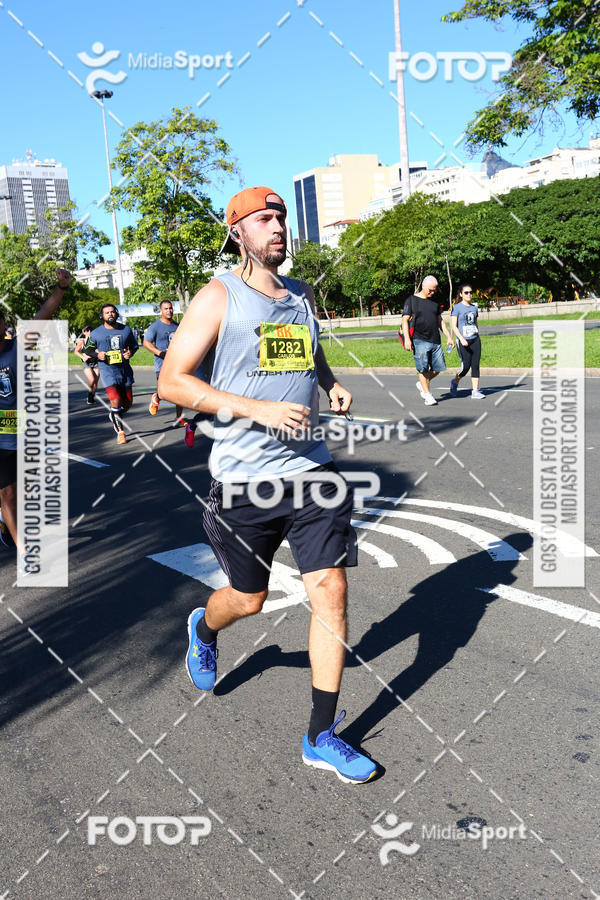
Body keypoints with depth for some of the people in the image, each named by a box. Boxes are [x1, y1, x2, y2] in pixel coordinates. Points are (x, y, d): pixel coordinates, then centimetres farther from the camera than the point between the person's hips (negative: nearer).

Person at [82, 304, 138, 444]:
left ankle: (114, 417, 40)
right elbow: (86, 350, 10)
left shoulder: (126, 329, 7)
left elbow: (134, 345, 19)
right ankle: (120, 431, -1)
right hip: (107, 370, -4)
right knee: (116, 401, -18)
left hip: (125, 370, 4)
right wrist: (97, 355, -10)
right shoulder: (96, 333, 1)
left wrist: (130, 352, -4)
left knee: (128, 402, 8)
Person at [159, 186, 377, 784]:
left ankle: (322, 737, 11)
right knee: (247, 600, 10)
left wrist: (332, 386, 9)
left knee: (330, 590, -3)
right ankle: (204, 628, 49)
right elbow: (171, 381, -11)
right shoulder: (219, 297, -5)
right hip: (244, 480, -4)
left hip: (309, 469, 4)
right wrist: (258, 409, -21)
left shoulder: (302, 296, 13)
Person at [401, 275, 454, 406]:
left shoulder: (434, 301, 17)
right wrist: (407, 339, -16)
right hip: (420, 340, -5)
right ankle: (427, 395, 1)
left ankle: (422, 384, 25)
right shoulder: (411, 300, 1)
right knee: (423, 369, -8)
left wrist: (449, 337, 16)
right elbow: (405, 320, -4)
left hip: (435, 341, 5)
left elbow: (440, 321, 22)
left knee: (438, 368, 3)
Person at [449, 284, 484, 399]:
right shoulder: (457, 307, -3)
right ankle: (455, 382, 21)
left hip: (475, 339, 5)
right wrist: (462, 339, -19)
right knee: (466, 366, -8)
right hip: (463, 341, -5)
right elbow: (453, 326, -9)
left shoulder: (474, 307, 14)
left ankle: (475, 391, 1)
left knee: (475, 365, -1)